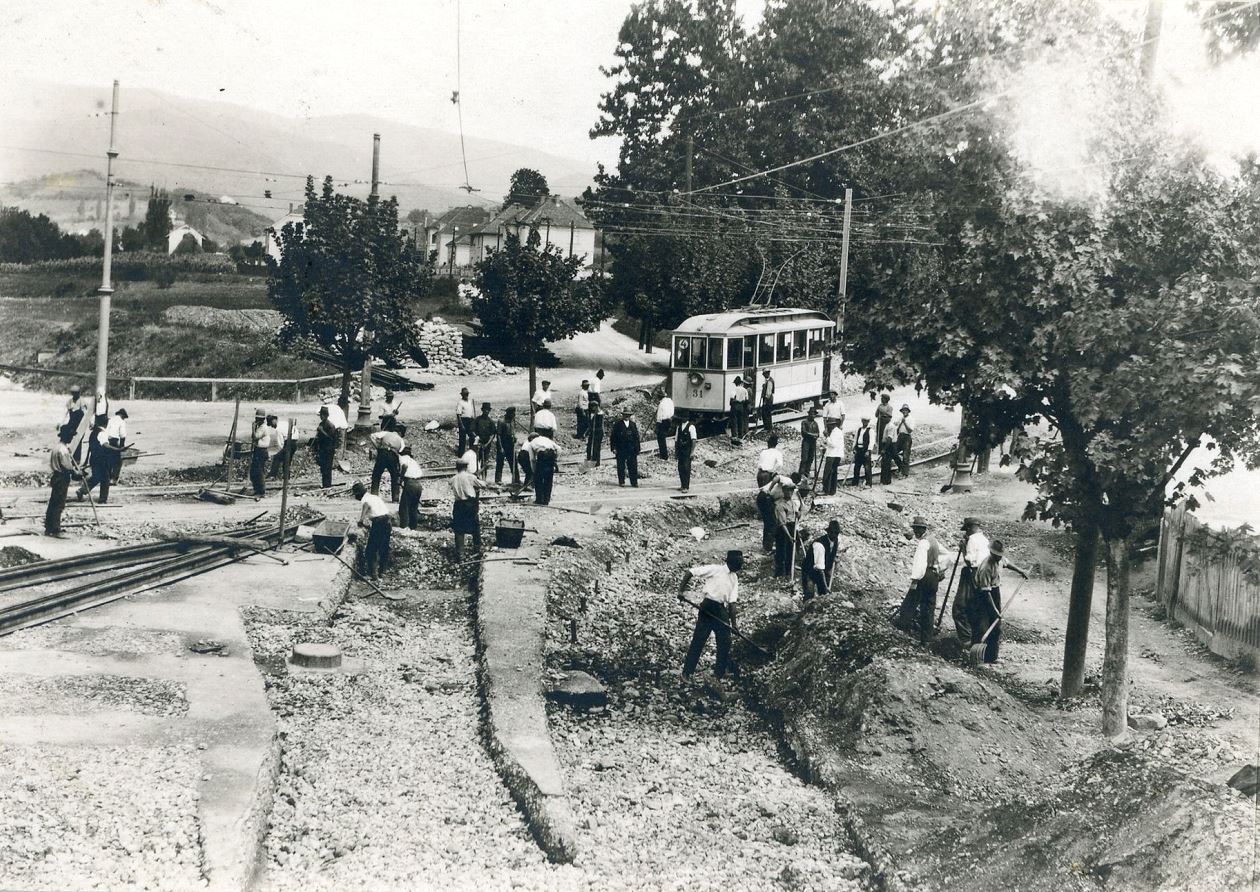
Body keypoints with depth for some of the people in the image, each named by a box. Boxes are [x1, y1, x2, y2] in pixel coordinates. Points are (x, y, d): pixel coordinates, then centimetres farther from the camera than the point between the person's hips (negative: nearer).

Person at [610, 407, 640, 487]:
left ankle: (634, 482, 3)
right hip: (620, 449, -2)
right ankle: (621, 482, 10)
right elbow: (613, 437, 1)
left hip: (631, 449, 2)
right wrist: (613, 448, -7)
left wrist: (637, 449, 7)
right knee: (621, 466, 2)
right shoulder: (618, 424, 2)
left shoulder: (633, 424, 12)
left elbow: (637, 437, 13)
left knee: (633, 465, -1)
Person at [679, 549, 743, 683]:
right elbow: (689, 573, -10)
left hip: (722, 610, 6)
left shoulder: (734, 578, 9)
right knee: (699, 639, -4)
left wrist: (733, 623, 2)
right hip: (707, 607, -6)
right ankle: (687, 672, 2)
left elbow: (732, 602, 8)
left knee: (725, 641, 7)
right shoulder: (714, 569, -10)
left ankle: (720, 672, 20)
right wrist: (681, 590, -18)